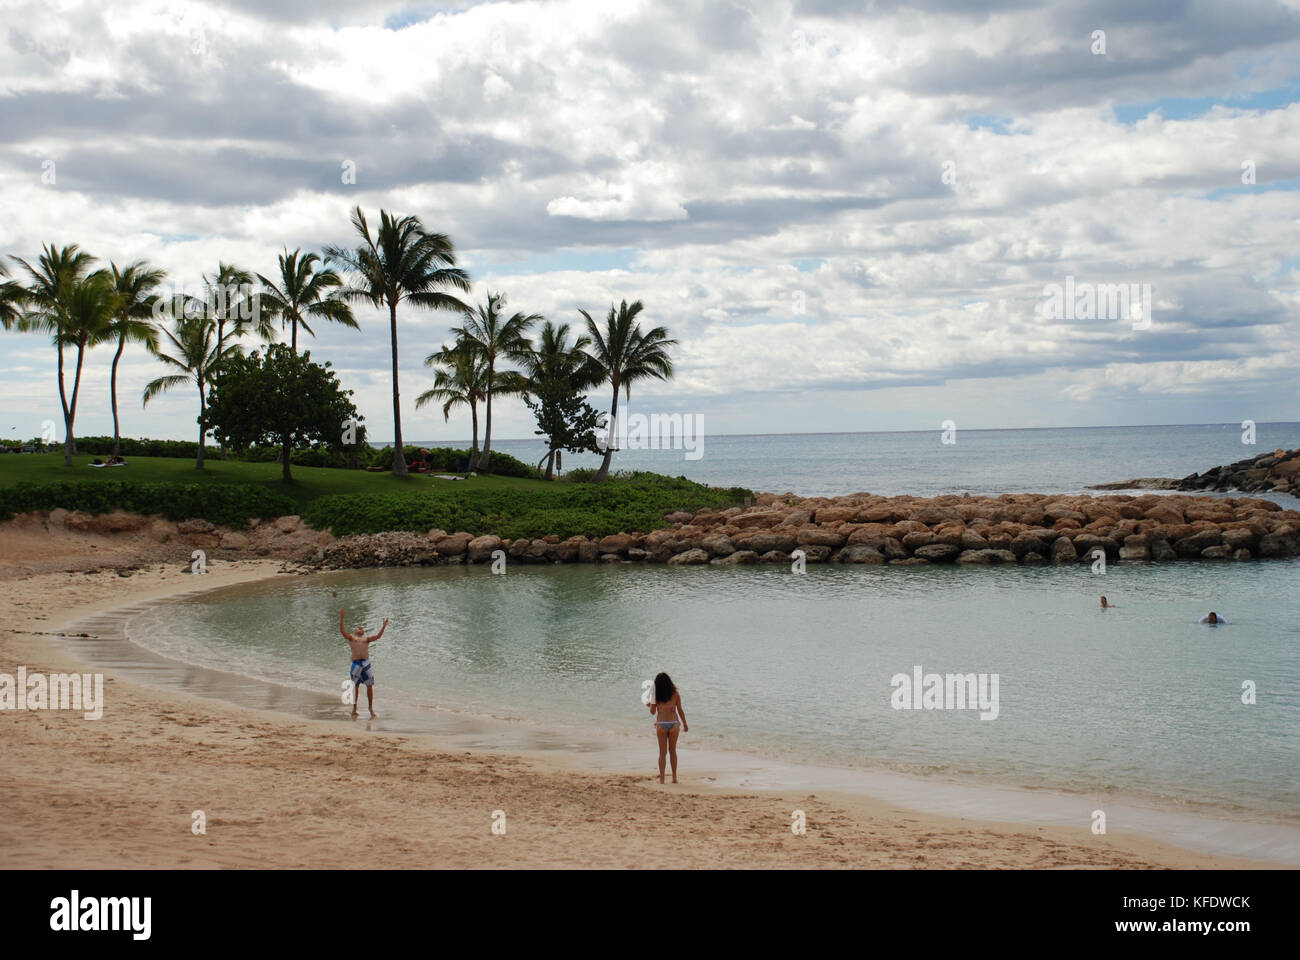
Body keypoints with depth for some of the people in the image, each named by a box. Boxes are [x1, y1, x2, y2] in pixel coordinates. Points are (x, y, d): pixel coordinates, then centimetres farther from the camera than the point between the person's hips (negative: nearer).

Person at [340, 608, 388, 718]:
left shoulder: (366, 639, 21)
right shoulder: (351, 638, 16)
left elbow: (378, 636, 12)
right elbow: (342, 631, 4)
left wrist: (384, 626, 6)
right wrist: (341, 618, -4)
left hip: (366, 663, 2)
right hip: (356, 664, -2)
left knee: (370, 686, 1)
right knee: (355, 686, 5)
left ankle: (371, 708, 12)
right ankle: (354, 708, 16)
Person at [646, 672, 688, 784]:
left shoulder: (656, 696, -5)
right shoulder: (675, 694, -3)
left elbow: (653, 712, 0)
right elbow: (680, 711, -1)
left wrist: (649, 705, 21)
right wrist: (685, 724, 9)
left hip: (661, 724, -1)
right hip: (673, 724, 1)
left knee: (662, 752, 8)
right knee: (672, 751, 14)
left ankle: (661, 778, 5)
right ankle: (674, 777, 13)